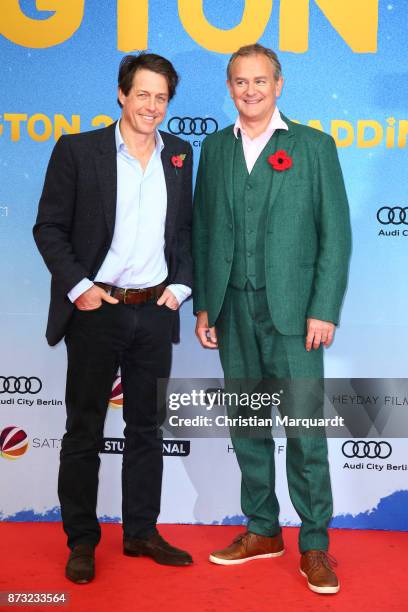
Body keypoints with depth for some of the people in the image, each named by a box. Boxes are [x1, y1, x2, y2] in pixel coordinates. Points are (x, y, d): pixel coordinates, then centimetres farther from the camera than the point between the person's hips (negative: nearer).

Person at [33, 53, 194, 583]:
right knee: (85, 430, 6)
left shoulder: (179, 154, 7)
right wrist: (77, 286, -12)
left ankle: (141, 532, 27)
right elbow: (49, 227, -3)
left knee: (146, 426, 13)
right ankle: (82, 540, 20)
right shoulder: (77, 150, -4)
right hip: (96, 311, -3)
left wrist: (181, 284, 1)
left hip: (155, 311, 4)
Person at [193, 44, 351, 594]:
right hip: (233, 308, 4)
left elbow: (335, 233, -3)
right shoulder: (216, 147, 11)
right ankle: (263, 530, 26)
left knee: (305, 428, -2)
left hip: (292, 309, -4)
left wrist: (323, 311, -10)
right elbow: (203, 231, 12)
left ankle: (314, 545, 12)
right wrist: (203, 305, 7)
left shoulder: (314, 146, 1)